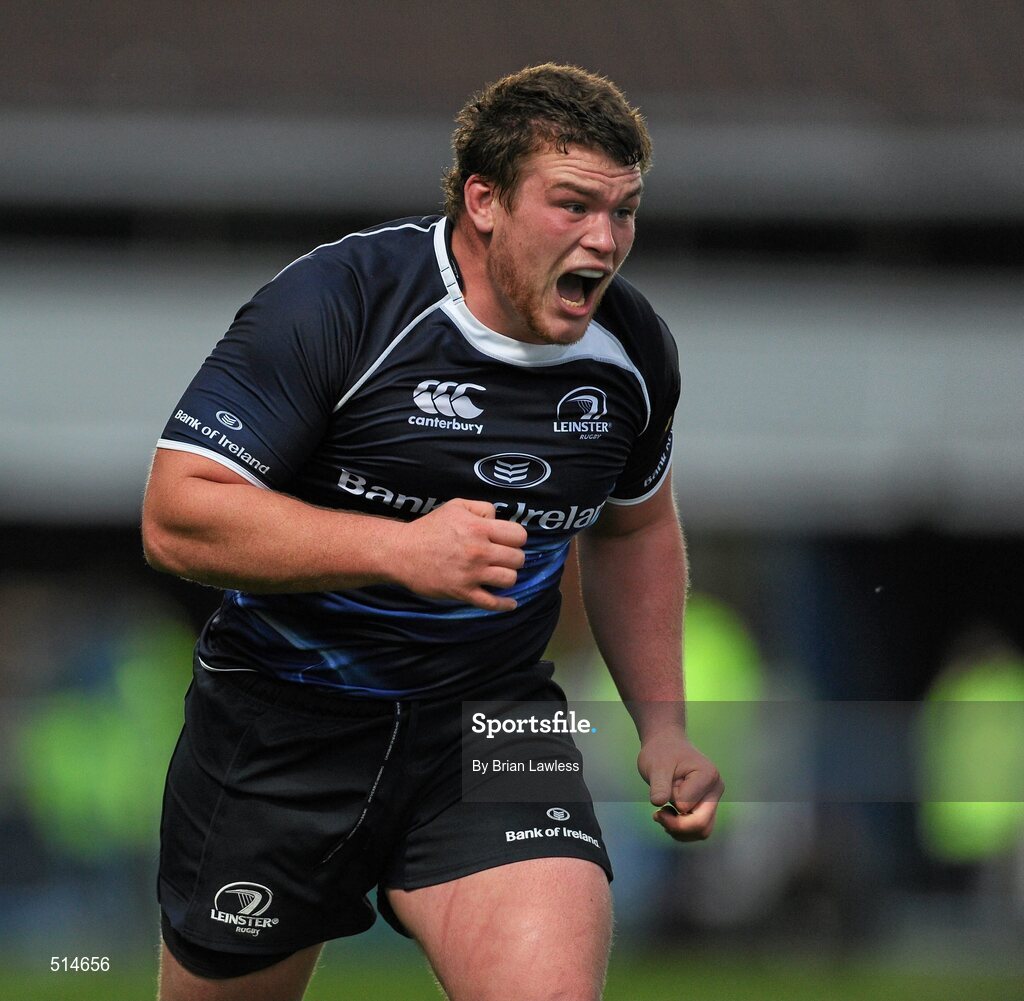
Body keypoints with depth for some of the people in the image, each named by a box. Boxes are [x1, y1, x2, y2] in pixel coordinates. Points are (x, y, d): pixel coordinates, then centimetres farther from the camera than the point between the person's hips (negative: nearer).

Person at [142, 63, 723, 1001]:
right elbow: (177, 517, -22)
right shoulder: (336, 303, -19)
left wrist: (663, 729, 11)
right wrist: (400, 549, -31)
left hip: (496, 713, 3)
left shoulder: (631, 348, -1)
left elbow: (637, 528, 19)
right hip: (283, 725, -3)